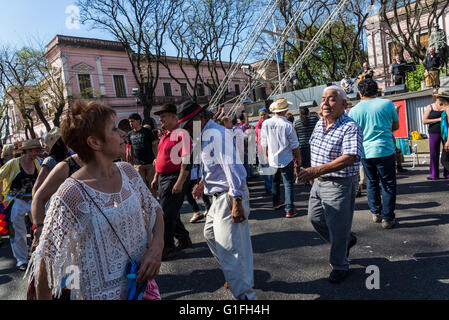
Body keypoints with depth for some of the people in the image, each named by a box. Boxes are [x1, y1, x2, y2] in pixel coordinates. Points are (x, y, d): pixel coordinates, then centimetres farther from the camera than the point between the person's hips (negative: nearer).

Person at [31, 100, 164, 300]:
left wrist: (156, 247, -10)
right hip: (101, 293, -5)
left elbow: (154, 210, 5)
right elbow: (46, 261, -17)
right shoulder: (71, 195, -25)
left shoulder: (128, 172, -7)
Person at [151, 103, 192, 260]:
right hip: (162, 178, 9)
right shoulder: (165, 135, 16)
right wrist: (156, 178, 22)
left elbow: (186, 161, -20)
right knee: (171, 212, 16)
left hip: (174, 178, -9)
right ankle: (184, 240, 30)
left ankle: (166, 247, 9)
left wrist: (180, 182, -24)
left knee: (167, 214, -4)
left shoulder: (181, 134, -13)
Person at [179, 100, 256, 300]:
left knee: (229, 248, -8)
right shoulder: (206, 135, 13)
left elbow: (232, 167, -26)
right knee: (210, 235, 24)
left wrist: (237, 201, -29)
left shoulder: (217, 134, -18)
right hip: (218, 196, 11)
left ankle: (245, 295, 5)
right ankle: (235, 276, 39)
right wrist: (203, 182, 24)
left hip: (229, 197, -11)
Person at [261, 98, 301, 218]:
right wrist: (298, 158, 3)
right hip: (286, 159, -4)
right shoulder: (287, 125, -17)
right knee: (289, 183, 5)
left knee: (275, 181, 23)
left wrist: (266, 155, 19)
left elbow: (264, 143, 4)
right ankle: (289, 209, 7)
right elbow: (295, 145, -10)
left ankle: (276, 202, 37)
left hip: (272, 159, 4)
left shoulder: (266, 123, -6)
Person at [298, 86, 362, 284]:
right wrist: (313, 174, 19)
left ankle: (340, 266, 26)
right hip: (319, 182, 9)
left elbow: (349, 158, -32)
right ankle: (347, 240, 42)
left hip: (339, 185, -8)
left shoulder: (350, 128, -20)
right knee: (314, 217, 19)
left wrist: (318, 170, -41)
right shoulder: (319, 124, 6)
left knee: (337, 227, 4)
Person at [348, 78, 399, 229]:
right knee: (388, 184, 7)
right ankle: (387, 218, 9)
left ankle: (376, 213, 24)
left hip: (365, 152, 2)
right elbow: (396, 126, 9)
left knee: (372, 182, 19)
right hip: (385, 150, -2)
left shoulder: (354, 110, 1)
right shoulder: (387, 104, -2)